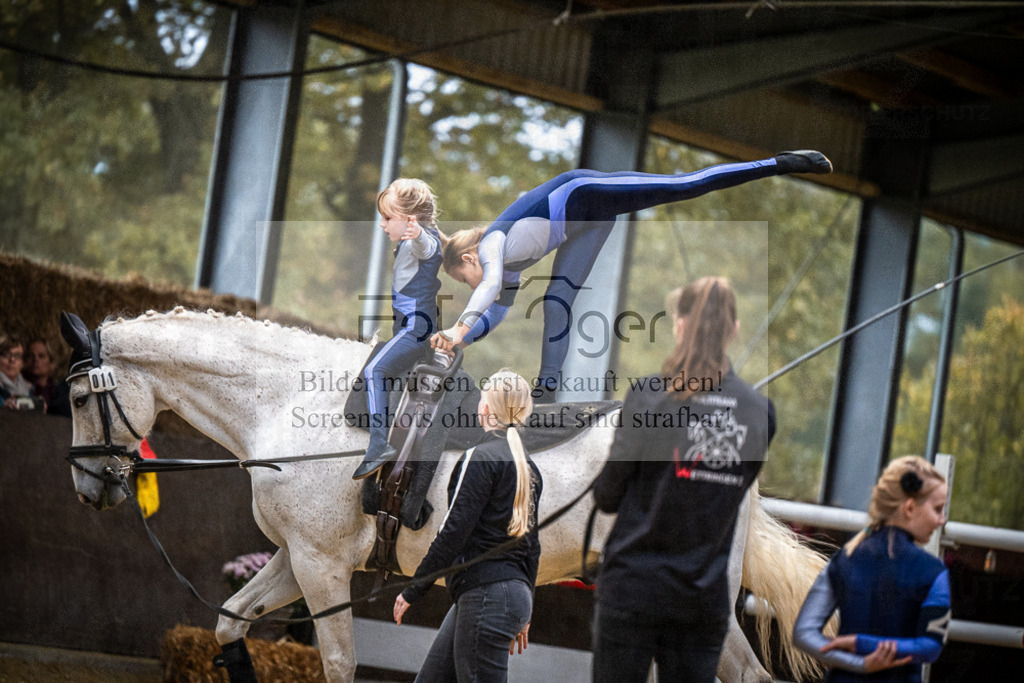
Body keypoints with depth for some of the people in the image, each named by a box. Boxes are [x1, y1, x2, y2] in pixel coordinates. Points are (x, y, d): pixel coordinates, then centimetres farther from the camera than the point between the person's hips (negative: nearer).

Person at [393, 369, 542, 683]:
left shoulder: (480, 457, -10)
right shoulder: (527, 466, 16)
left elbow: (454, 531, -15)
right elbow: (531, 544, 20)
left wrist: (412, 591, -8)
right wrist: (522, 614, 27)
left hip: (487, 595, -9)